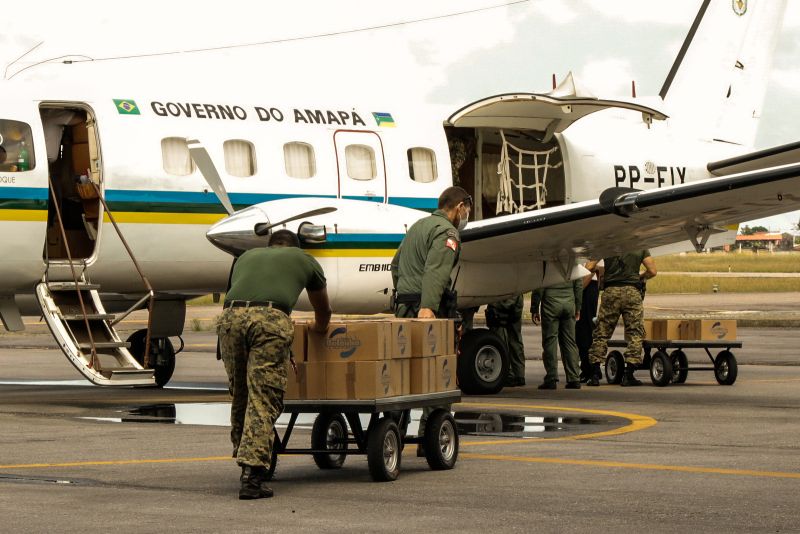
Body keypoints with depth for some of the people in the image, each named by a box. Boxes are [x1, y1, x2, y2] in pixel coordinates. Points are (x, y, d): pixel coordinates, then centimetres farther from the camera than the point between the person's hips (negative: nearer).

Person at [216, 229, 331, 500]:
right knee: (263, 400, -5)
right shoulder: (303, 259, 32)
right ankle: (252, 474, -14)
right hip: (270, 318, -3)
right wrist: (318, 330, 67)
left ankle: (245, 460, 22)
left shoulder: (247, 256, 38)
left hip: (230, 316, 3)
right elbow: (323, 309, 46)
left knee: (240, 396, 18)